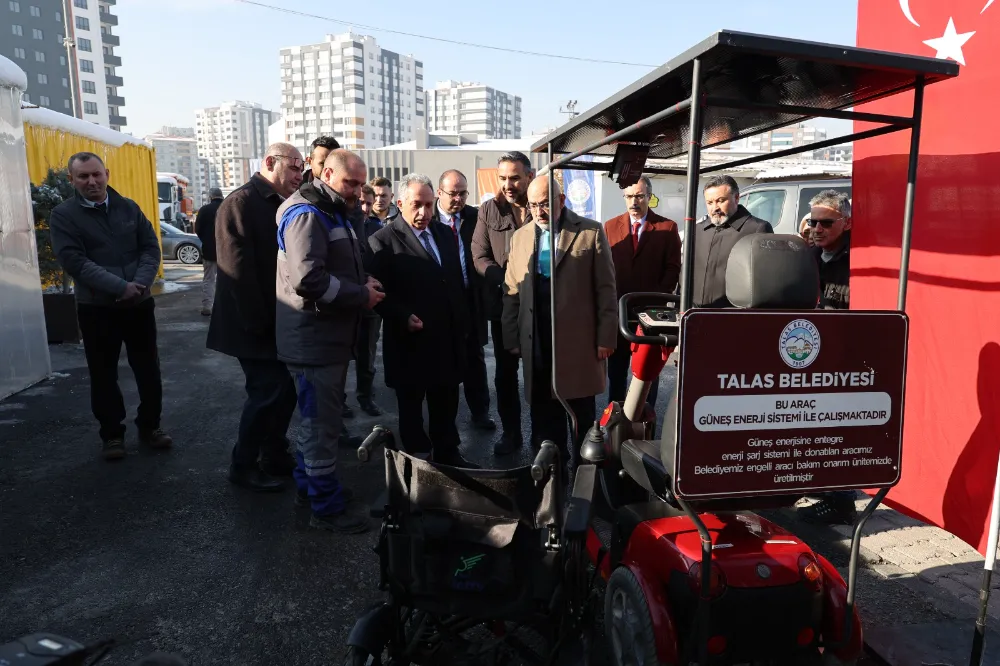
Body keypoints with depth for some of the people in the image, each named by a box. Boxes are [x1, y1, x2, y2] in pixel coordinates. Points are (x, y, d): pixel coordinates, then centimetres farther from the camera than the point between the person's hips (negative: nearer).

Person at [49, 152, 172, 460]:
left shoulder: (129, 208, 7)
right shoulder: (63, 215, -3)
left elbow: (151, 248, 3)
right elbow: (74, 261, -13)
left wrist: (140, 283, -14)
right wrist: (120, 287, -21)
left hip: (139, 303, 3)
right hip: (96, 308, -2)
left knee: (148, 368, 9)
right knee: (104, 374, 7)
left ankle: (149, 426, 24)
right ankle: (112, 434, 21)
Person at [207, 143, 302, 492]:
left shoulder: (279, 205, 13)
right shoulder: (241, 202, -14)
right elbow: (237, 268, -21)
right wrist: (258, 322, -21)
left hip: (279, 320, 8)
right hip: (256, 325, -8)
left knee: (285, 388, 12)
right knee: (267, 391, -4)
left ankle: (275, 455, 27)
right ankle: (243, 465, 13)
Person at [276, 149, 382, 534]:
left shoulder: (335, 213, 16)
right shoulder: (307, 214, -17)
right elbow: (308, 280, -29)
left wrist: (364, 283, 4)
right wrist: (361, 296, -19)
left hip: (329, 336, 10)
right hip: (314, 339, -10)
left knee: (319, 418, 20)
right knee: (323, 422, -1)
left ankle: (309, 485, 36)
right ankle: (327, 508, 12)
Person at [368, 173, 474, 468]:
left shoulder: (444, 234, 12)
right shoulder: (383, 240, -9)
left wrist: (463, 324, 12)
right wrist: (403, 318, -24)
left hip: (448, 339, 6)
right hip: (410, 342, -5)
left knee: (446, 404, 15)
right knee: (411, 407, 10)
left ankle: (447, 453, 31)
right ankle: (418, 459, 25)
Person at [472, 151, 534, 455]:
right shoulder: (489, 210, 1)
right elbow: (479, 257, -2)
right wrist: (508, 280, -18)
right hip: (503, 304, 2)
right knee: (505, 373, 10)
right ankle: (511, 433, 26)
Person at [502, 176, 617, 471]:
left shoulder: (591, 232, -1)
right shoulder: (520, 237, 11)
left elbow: (606, 289, -3)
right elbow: (512, 293, 9)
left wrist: (605, 337, -7)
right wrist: (512, 339, 5)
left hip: (579, 341, -3)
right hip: (536, 344, 3)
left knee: (581, 413, 9)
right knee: (542, 413, 11)